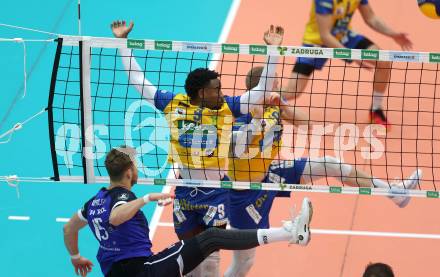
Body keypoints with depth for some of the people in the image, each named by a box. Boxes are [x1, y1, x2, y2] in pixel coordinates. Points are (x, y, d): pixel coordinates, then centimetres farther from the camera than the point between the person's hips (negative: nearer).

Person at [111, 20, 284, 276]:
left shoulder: (227, 107, -4)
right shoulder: (174, 104, -3)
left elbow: (262, 90, -5)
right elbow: (138, 80, 4)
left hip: (216, 191, -2)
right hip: (185, 190, 2)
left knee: (211, 255, -3)